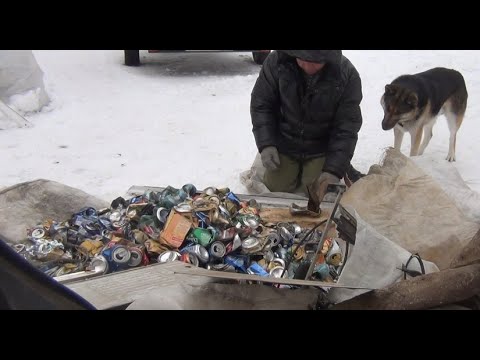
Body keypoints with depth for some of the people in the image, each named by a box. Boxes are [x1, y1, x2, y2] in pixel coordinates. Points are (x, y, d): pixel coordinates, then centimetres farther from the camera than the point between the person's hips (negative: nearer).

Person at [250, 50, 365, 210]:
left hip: (321, 148, -1)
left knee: (318, 193, -8)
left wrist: (334, 170, -25)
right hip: (285, 142, 2)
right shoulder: (277, 61, -21)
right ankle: (296, 168, 31)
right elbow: (261, 104, -9)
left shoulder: (348, 75, -23)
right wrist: (266, 144, -18)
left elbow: (346, 128, -18)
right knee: (276, 185, 0)